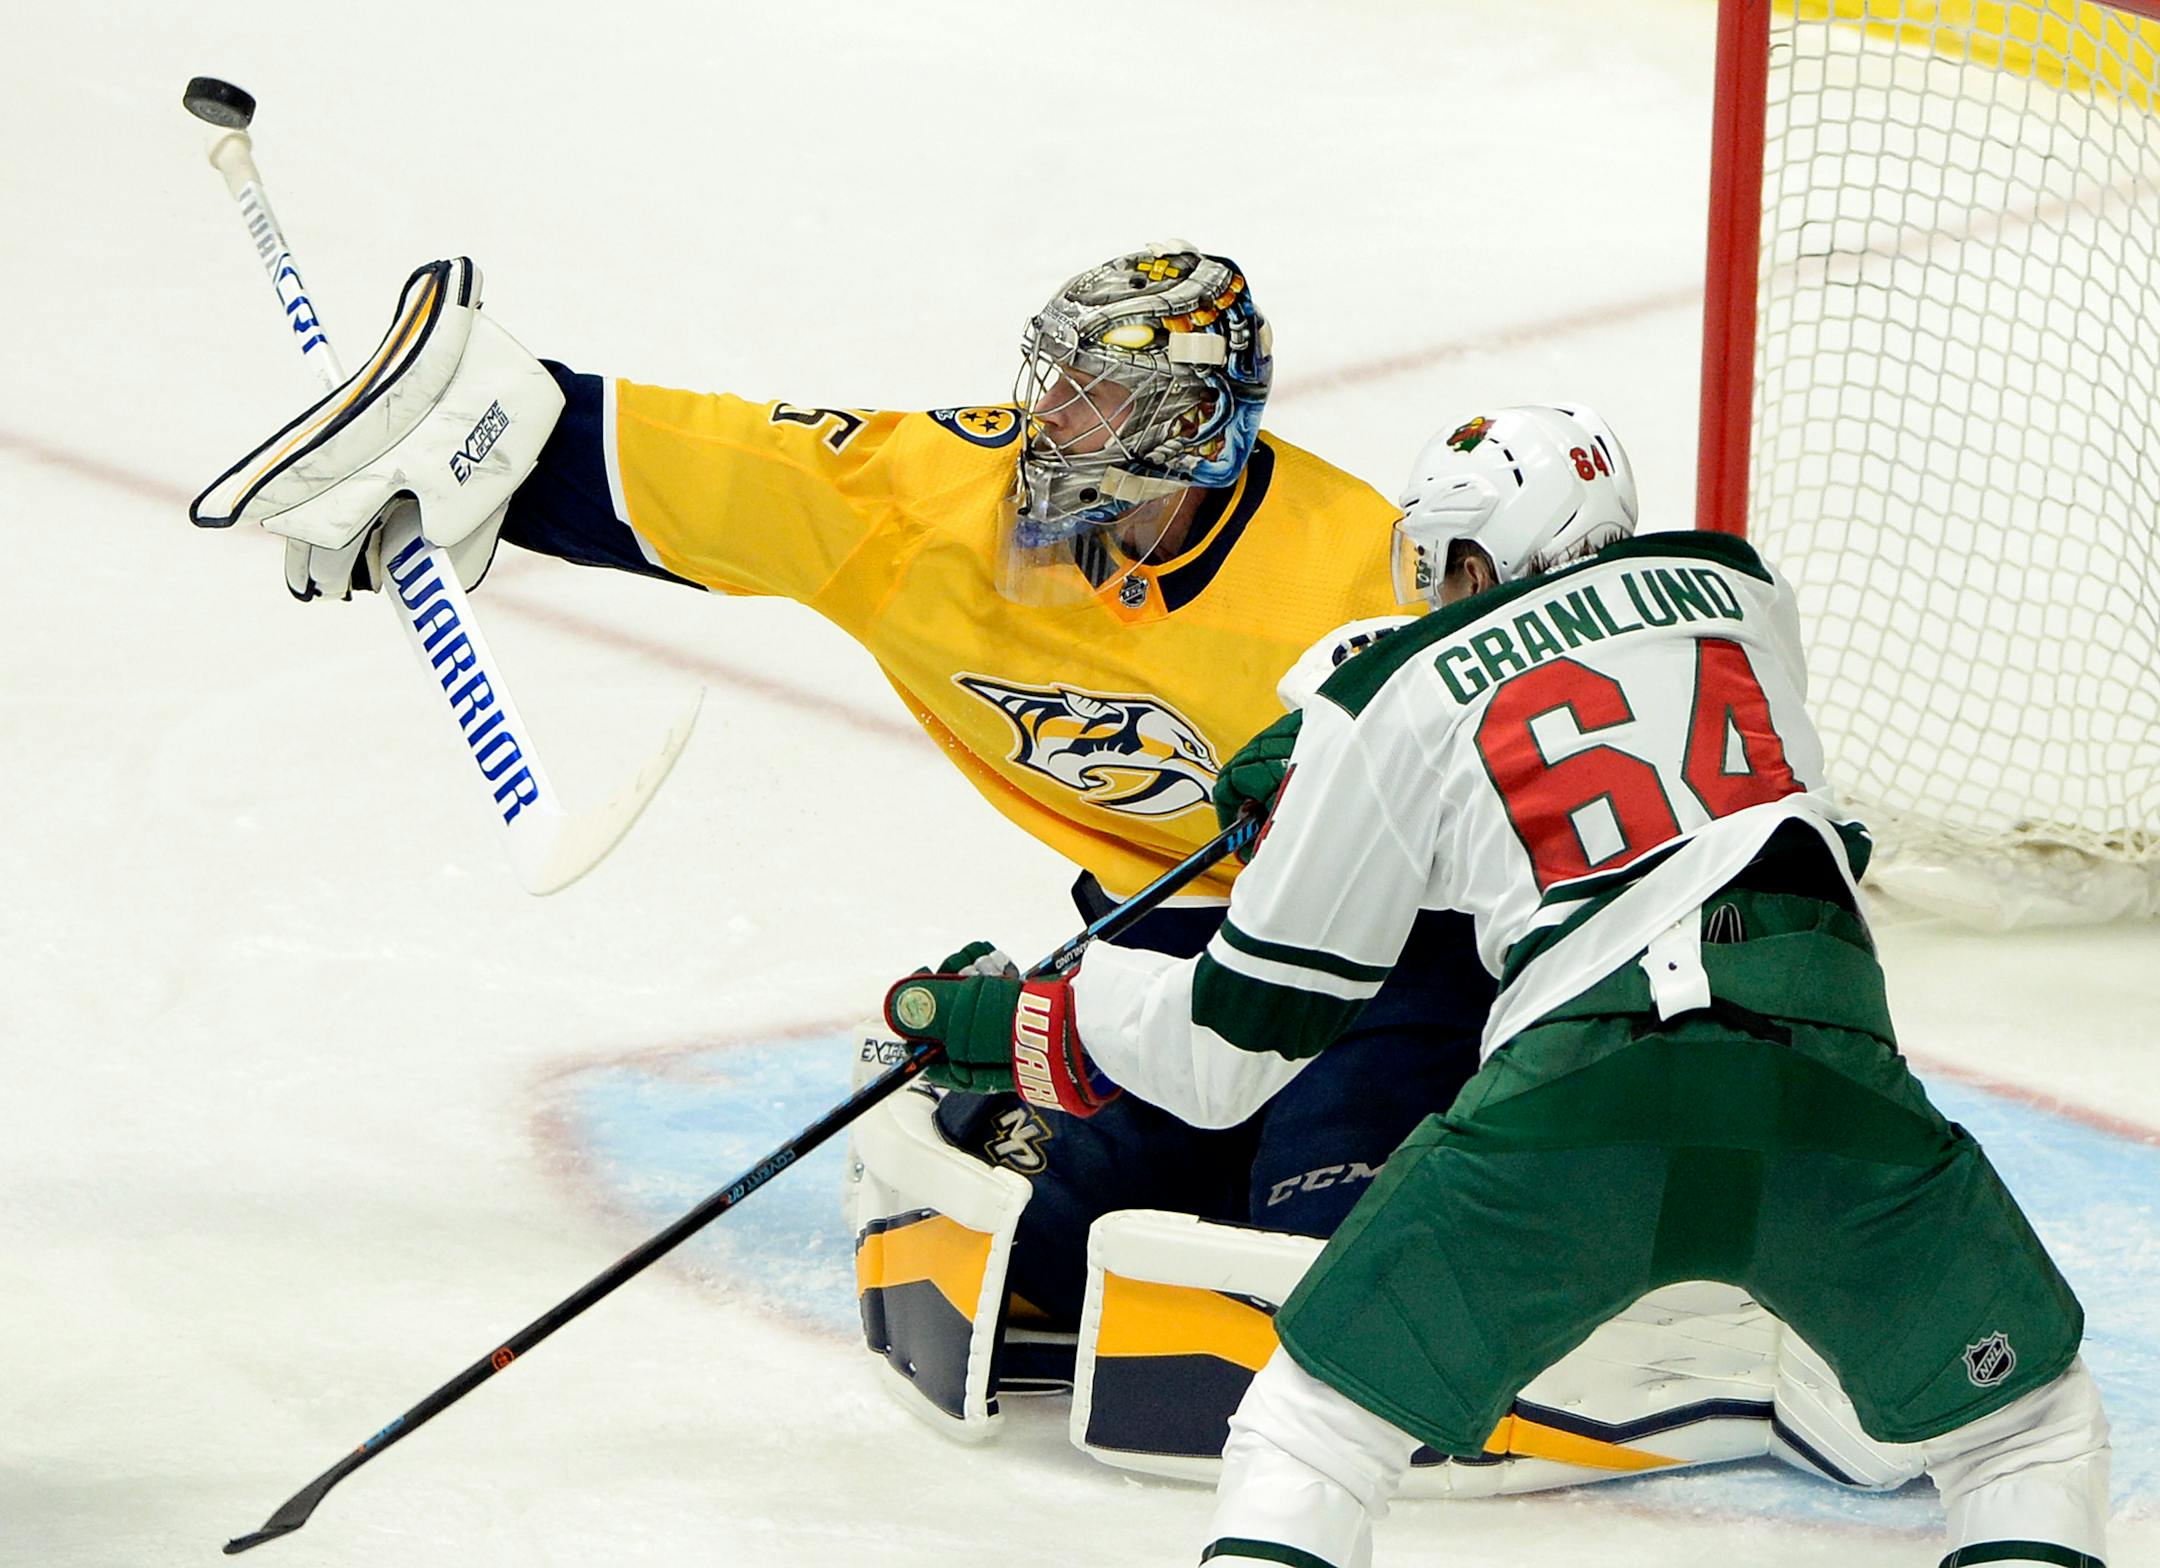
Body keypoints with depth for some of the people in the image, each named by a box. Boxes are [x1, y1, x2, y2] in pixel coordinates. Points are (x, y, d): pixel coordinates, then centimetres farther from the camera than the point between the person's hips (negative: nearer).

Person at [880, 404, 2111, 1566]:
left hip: (1579, 1088, -1)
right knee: (2032, 1432, 19)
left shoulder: (1389, 710, 17)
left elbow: (1238, 1041, 20)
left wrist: (1001, 1021, 38)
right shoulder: (1733, 587, 25)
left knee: (1312, 1441, 15)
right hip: (1834, 1082, 1)